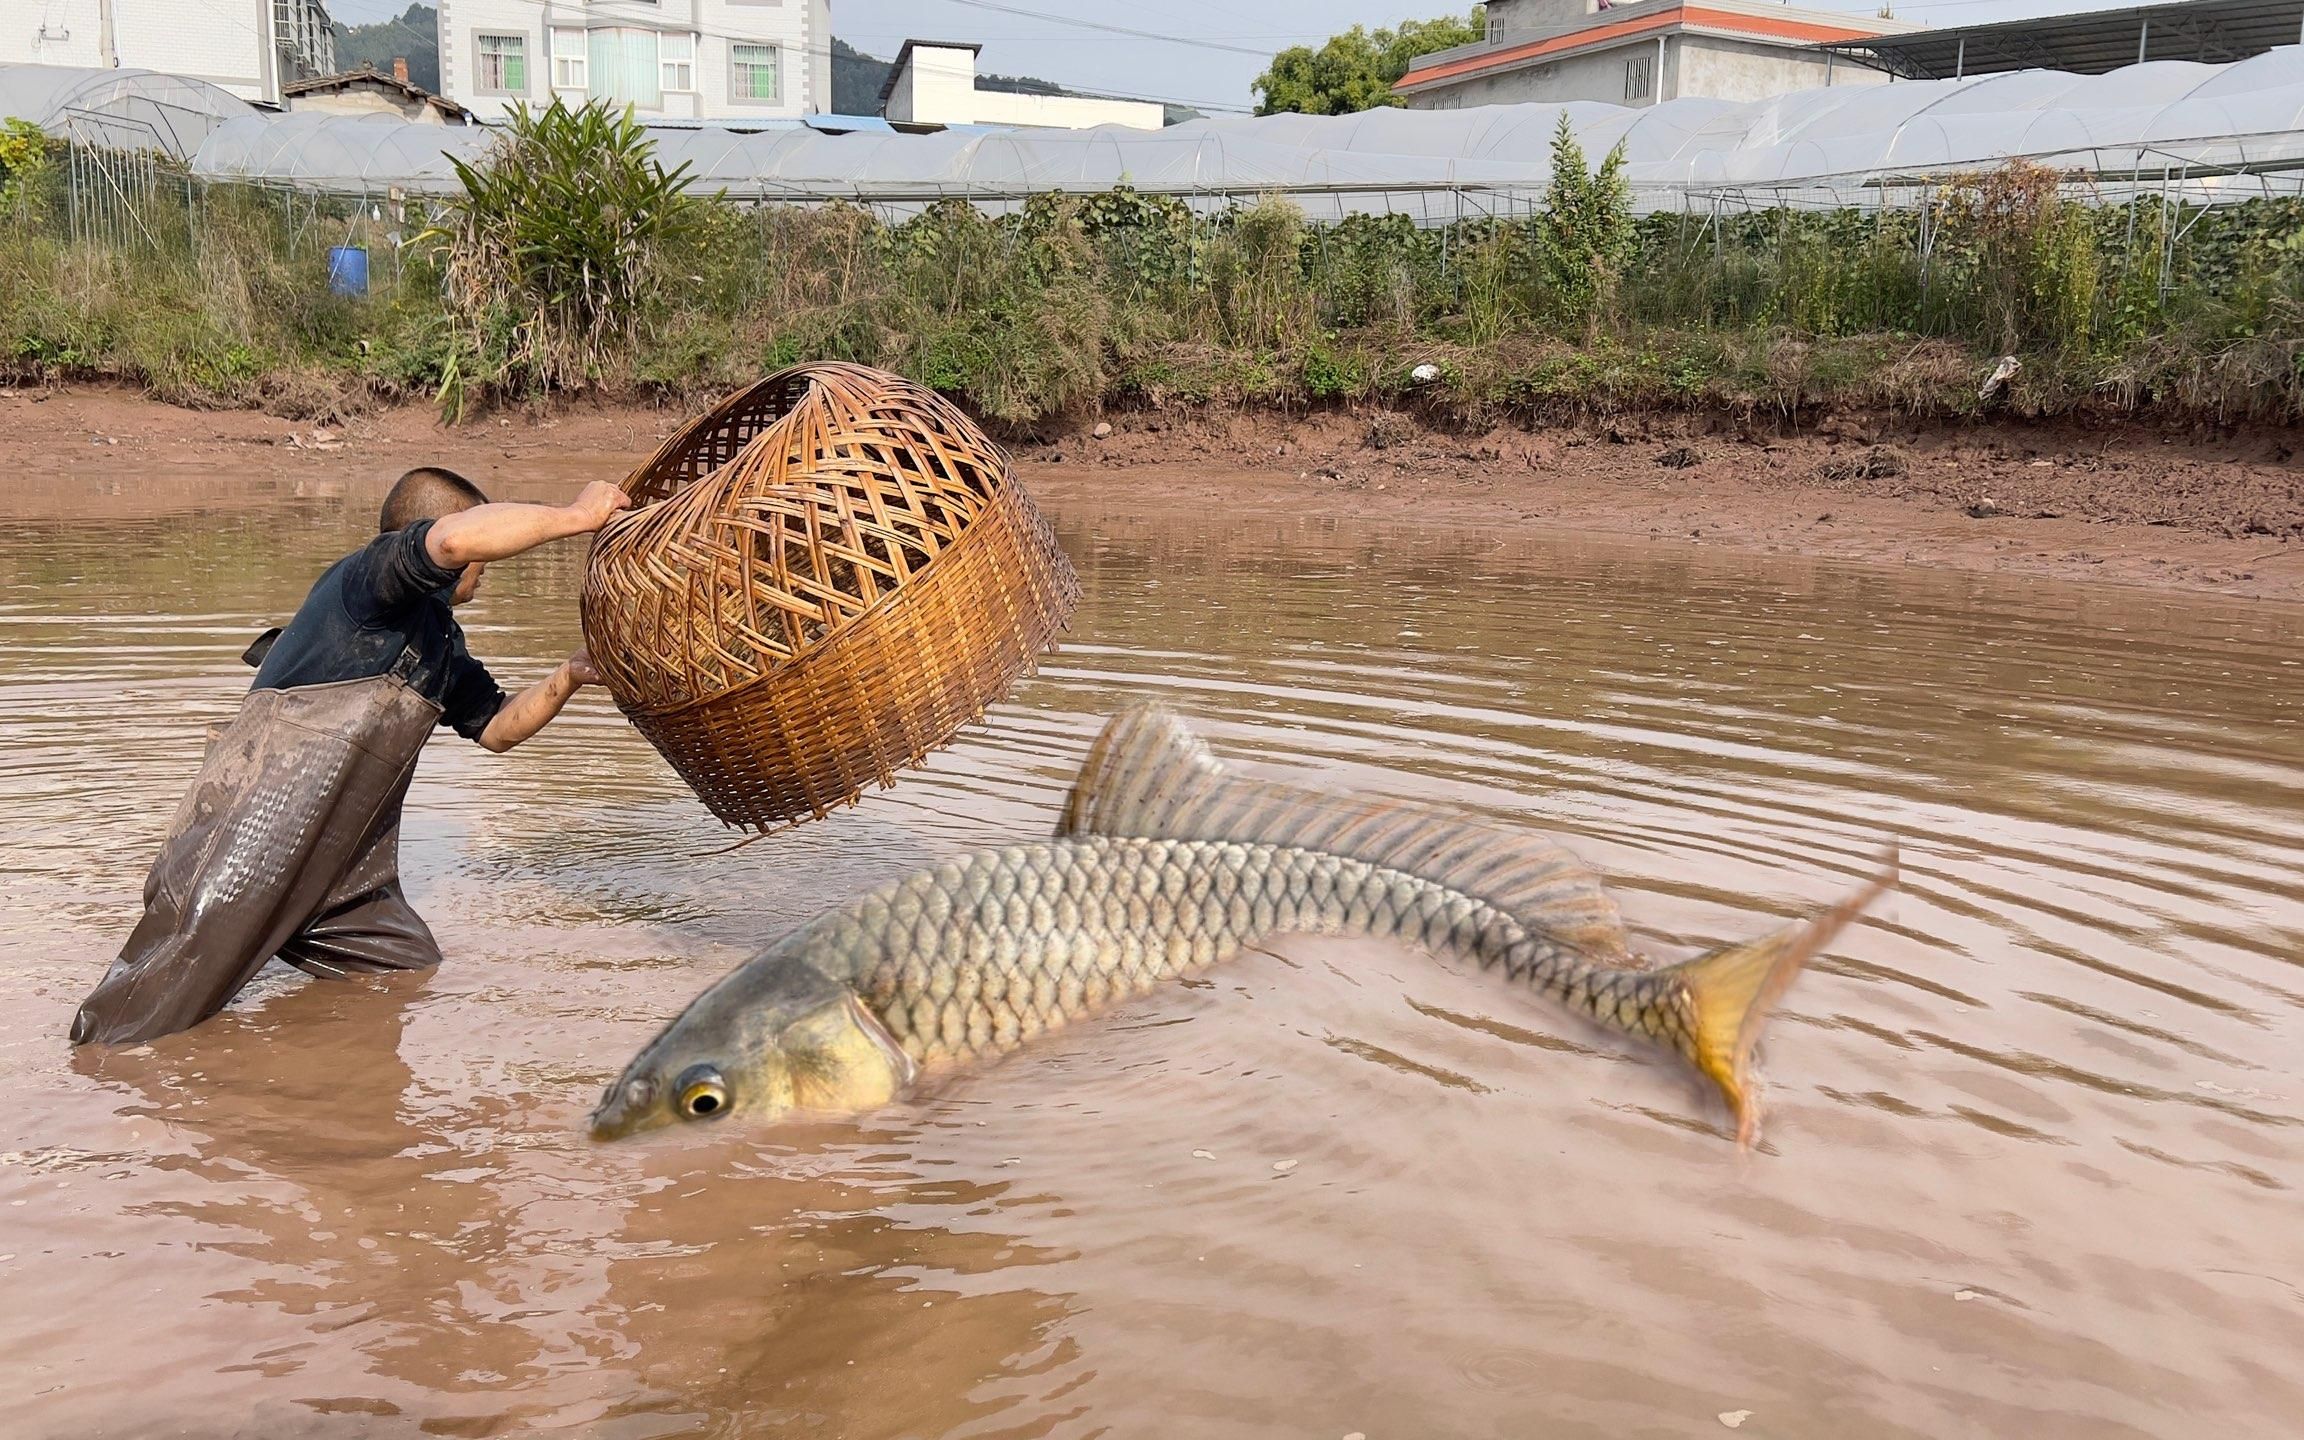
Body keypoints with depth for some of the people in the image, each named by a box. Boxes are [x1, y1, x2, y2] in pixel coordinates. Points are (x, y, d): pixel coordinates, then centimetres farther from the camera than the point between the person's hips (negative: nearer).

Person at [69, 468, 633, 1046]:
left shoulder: (440, 641, 19)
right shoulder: (367, 578, -12)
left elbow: (495, 727, 25)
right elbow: (455, 539, -33)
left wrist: (565, 680, 8)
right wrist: (575, 516, -22)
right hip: (247, 839, -10)